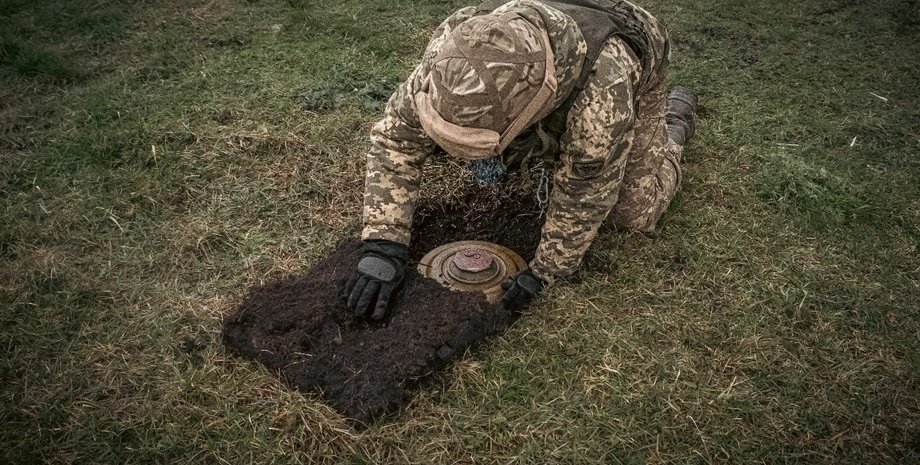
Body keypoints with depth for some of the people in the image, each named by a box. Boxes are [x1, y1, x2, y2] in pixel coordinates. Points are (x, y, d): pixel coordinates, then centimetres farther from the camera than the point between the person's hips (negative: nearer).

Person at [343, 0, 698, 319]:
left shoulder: (603, 91, -49)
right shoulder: (454, 43, -39)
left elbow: (585, 196, -33)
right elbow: (396, 134, -30)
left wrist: (544, 272, -23)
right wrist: (383, 244, -37)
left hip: (631, 80, -3)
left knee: (633, 213, -4)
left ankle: (674, 125, 23)